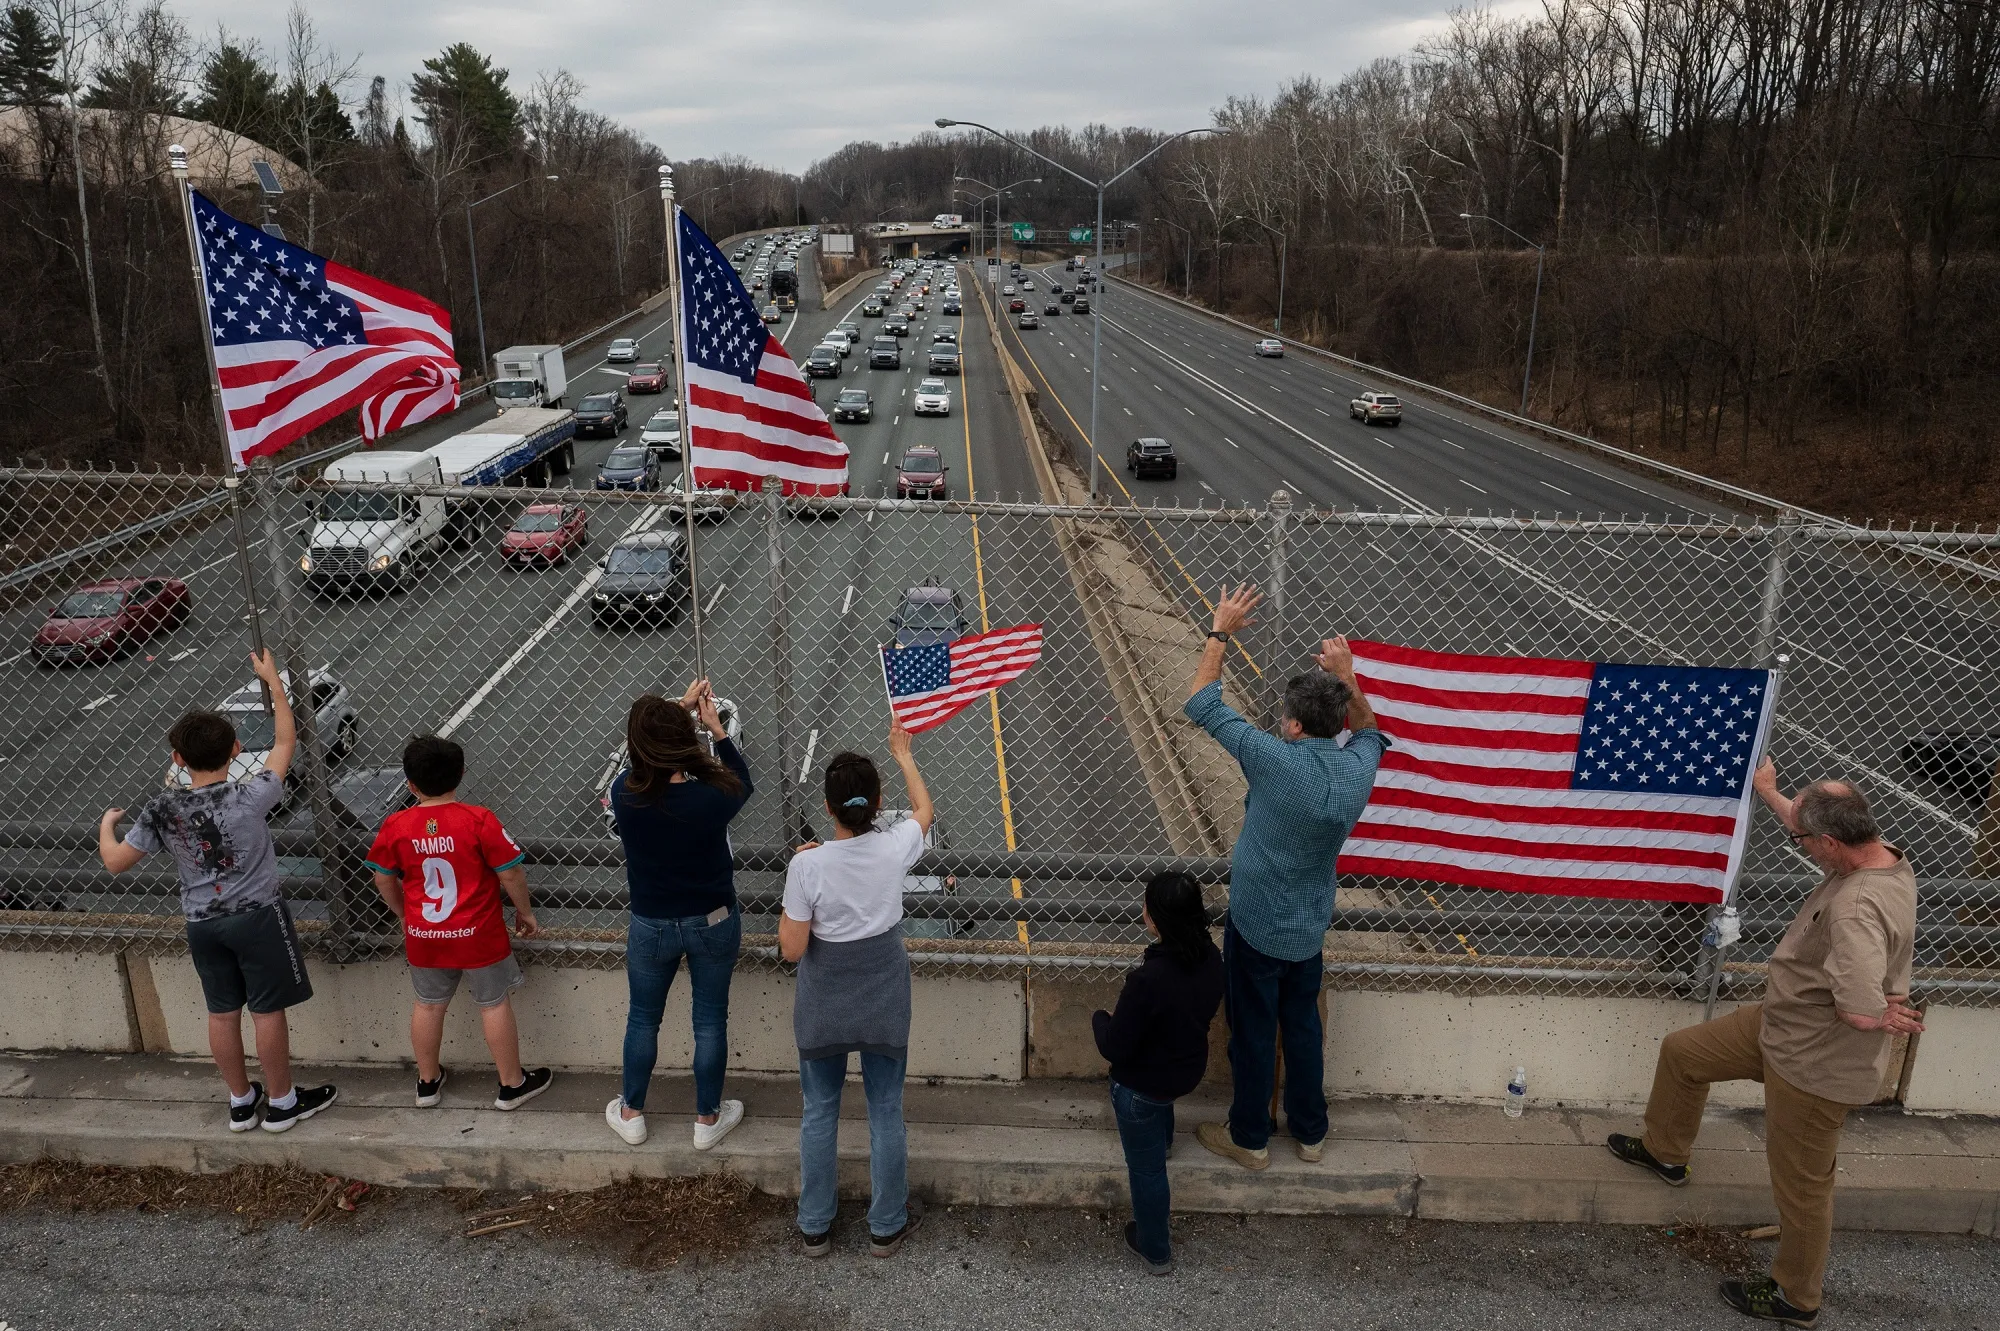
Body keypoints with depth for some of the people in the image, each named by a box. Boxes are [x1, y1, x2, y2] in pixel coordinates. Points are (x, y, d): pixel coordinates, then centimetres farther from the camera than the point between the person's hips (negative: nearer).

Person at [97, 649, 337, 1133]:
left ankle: (241, 1102, 31)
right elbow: (285, 740, -7)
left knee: (222, 1013, 16)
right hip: (256, 916, -4)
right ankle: (282, 1103, 20)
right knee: (268, 1011, 7)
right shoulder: (248, 797, -18)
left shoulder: (162, 810, -9)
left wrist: (106, 825, 19)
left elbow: (115, 861, -2)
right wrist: (272, 680, 1)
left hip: (201, 924, 4)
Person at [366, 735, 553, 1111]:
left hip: (423, 936, 3)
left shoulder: (395, 826, -8)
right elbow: (511, 873, -14)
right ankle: (512, 1084, 22)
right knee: (494, 1004, 11)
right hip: (478, 936, -3)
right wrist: (525, 912, 2)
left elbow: (384, 880, 4)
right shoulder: (479, 820, -19)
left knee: (427, 1005, 21)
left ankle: (428, 1082, 36)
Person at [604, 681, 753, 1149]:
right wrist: (717, 728, 0)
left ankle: (631, 1113, 42)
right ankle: (708, 1119, 35)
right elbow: (741, 781, -3)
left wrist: (681, 707, 4)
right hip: (713, 923, -1)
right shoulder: (711, 798, -28)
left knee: (642, 1019, 23)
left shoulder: (624, 794, -23)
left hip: (650, 928, 1)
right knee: (710, 1019, 17)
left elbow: (645, 760, 0)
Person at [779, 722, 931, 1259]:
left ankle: (814, 1227, 34)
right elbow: (924, 809, 5)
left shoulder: (807, 865, -25)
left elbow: (792, 949, -17)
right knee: (886, 1112, 17)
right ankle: (886, 1226, 33)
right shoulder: (894, 850, -19)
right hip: (884, 1004, 1)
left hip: (822, 1007, -1)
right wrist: (904, 755, 18)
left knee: (819, 1113, 18)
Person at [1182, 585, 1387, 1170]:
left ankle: (1250, 1138, 29)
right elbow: (1369, 730, 16)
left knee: (1253, 1033, 12)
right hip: (1310, 930, 6)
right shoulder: (1358, 767, -12)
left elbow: (1201, 705, -17)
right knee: (1303, 1026, 23)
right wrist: (1346, 678, 6)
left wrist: (1220, 633, -8)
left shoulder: (1275, 760, -28)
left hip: (1256, 928, -5)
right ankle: (1310, 1133, 38)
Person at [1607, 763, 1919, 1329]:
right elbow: (1813, 826, 16)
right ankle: (1664, 1153, 46)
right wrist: (1768, 793, 29)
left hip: (1816, 1063, -10)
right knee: (1681, 1051, 22)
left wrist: (1881, 1014, -19)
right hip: (1779, 1026, 10)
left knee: (1801, 1182, 11)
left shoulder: (1859, 908, -38)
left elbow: (1859, 1011, -42)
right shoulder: (1881, 854, -7)